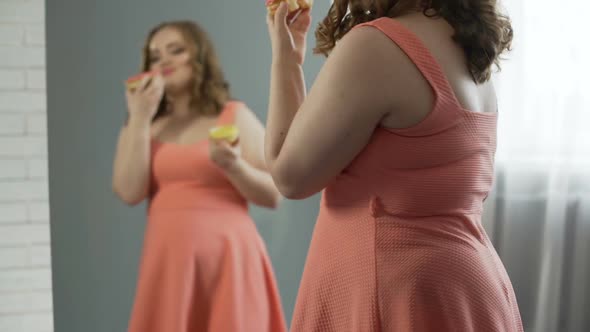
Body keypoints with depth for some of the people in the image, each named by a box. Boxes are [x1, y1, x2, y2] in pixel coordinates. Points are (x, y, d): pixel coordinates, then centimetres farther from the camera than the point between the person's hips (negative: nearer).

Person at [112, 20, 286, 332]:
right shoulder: (142, 127, 12)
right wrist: (140, 118, -3)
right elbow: (130, 192, -4)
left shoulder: (235, 116, 5)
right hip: (168, 260, 2)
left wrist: (235, 167, -17)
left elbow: (273, 195, 1)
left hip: (227, 257, -2)